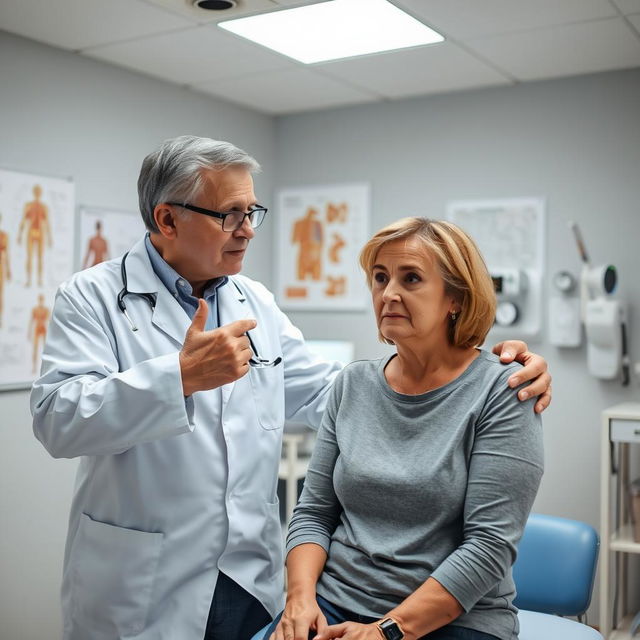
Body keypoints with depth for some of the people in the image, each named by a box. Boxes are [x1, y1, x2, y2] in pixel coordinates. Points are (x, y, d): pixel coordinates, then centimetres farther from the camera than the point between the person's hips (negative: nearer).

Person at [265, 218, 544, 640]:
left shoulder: (500, 392, -8)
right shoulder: (353, 384, 6)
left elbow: (490, 544, -13)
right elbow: (313, 513, 8)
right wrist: (301, 597, -8)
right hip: (335, 604, 4)